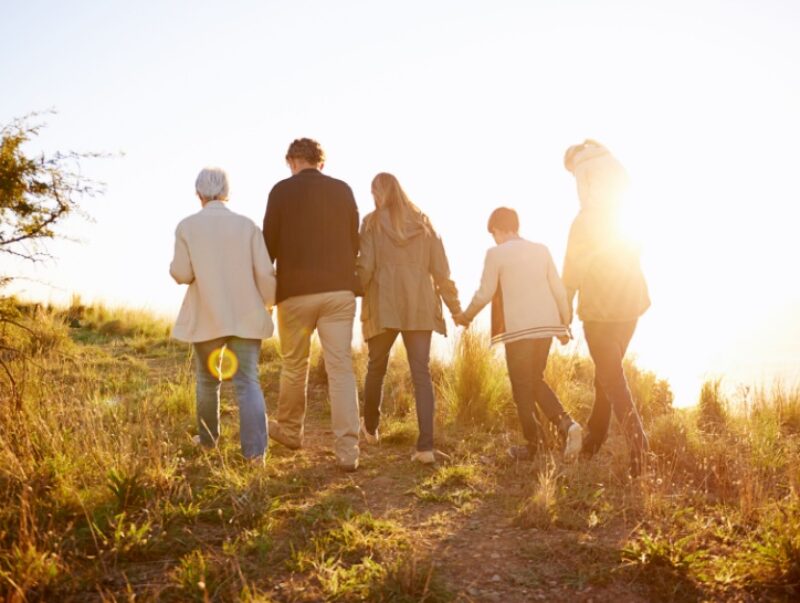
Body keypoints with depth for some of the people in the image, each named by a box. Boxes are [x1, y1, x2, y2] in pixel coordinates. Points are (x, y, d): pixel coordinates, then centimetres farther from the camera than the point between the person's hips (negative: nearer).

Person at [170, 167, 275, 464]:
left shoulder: (187, 226, -4)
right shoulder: (247, 225, -3)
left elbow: (182, 274, -5)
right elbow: (265, 272, -5)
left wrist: (175, 267, 18)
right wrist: (269, 303, 12)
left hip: (207, 318, 0)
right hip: (246, 316, 0)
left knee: (207, 379, 20)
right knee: (247, 380, 0)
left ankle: (208, 439, 33)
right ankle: (255, 449, -11)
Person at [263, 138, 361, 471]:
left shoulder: (282, 190, -2)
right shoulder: (342, 190, 6)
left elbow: (269, 242, -1)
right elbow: (354, 241, 11)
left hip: (296, 291, -2)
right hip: (339, 290, 2)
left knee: (294, 365, 15)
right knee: (341, 367, 0)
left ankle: (290, 430, 34)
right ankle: (348, 450, -3)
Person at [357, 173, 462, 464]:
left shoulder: (373, 222, 0)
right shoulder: (422, 222, 10)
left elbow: (365, 267, -8)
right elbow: (440, 269, 7)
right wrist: (454, 306, 13)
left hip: (383, 306, -2)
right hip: (420, 307, 2)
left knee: (376, 367, 17)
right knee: (421, 373, -1)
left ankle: (370, 428, 36)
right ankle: (426, 446, -9)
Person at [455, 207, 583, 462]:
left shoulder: (496, 253, -5)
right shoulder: (541, 250, 9)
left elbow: (484, 293, -5)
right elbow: (559, 290, 9)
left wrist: (466, 316, 11)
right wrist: (564, 324, 19)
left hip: (518, 328, -5)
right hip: (545, 325, 5)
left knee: (522, 387, 7)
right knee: (536, 380, 19)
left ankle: (533, 444, 13)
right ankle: (566, 423, 1)